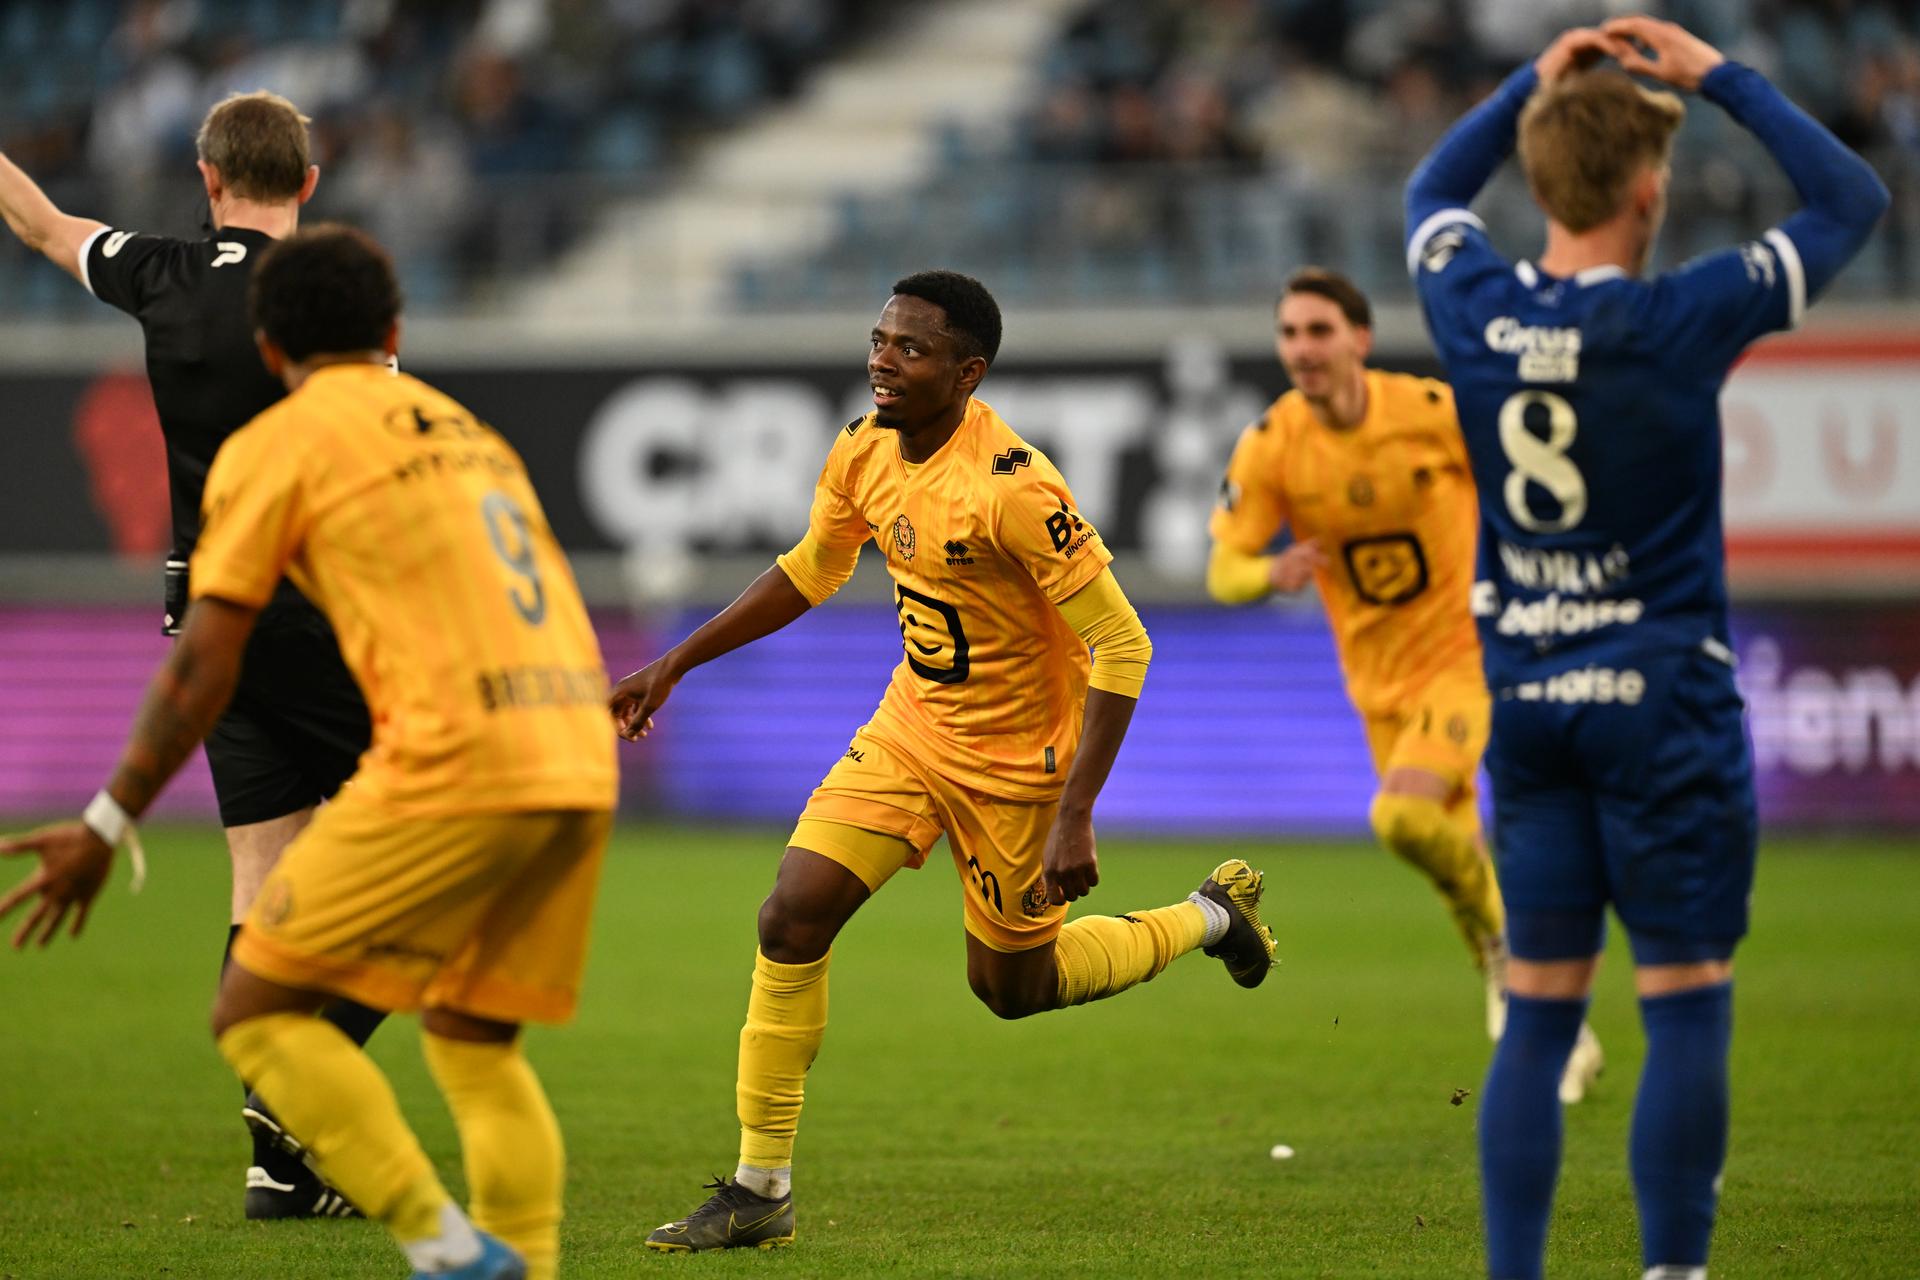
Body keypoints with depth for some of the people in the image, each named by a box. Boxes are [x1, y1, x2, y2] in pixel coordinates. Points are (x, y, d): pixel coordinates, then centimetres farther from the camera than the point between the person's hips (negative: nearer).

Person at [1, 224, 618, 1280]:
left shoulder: (276, 444, 6)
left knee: (258, 1011, 2)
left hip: (454, 759, -7)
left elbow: (204, 663, 0)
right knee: (475, 1045, 20)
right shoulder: (465, 431, 25)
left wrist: (106, 826, 5)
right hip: (580, 764, 7)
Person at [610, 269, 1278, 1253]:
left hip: (1012, 756, -6)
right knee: (792, 918, -9)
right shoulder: (864, 452, -7)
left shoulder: (1012, 491, -30)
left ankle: (1208, 917, 37)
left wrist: (1075, 818, -30)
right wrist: (672, 667, 12)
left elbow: (1121, 647, -27)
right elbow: (810, 572, 13)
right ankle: (761, 1191, 1)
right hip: (912, 722, 6)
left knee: (1012, 985, 11)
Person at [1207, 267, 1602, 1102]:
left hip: (1469, 649, -4)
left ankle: (1506, 940, 1)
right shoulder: (1269, 447, -11)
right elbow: (1223, 570, -10)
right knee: (1459, 861, 11)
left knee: (1404, 816, -27)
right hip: (1381, 679, 4)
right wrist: (1273, 574, -33)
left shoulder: (1433, 411, -16)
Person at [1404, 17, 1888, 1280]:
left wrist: (1536, 84, 20)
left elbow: (1434, 190, 24)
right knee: (1687, 1008, -1)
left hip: (1524, 703, 5)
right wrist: (1720, 77, 5)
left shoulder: (1474, 309, -1)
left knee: (1537, 1016, 8)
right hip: (1664, 702, -5)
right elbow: (1853, 201, 0)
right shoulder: (1681, 319, -13)